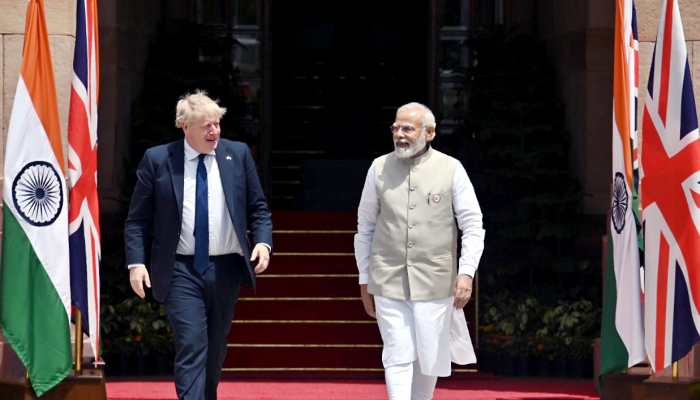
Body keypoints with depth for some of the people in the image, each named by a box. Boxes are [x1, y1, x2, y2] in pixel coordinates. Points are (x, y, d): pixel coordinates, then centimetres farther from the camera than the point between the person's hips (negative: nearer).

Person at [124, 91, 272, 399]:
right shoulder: (157, 160, -2)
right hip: (180, 270, -3)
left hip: (225, 269, 3)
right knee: (191, 345, -13)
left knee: (215, 349, 13)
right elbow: (137, 219, 0)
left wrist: (263, 242, -7)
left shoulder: (238, 154, 5)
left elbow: (258, 208, 10)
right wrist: (136, 262, -11)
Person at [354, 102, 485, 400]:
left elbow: (473, 226, 1)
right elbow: (365, 227, 11)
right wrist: (364, 281, 10)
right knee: (398, 357, -5)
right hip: (388, 282, 0)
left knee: (430, 356, 7)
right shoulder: (380, 168, 4)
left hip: (434, 282, 0)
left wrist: (466, 272, -10)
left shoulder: (451, 169, 0)